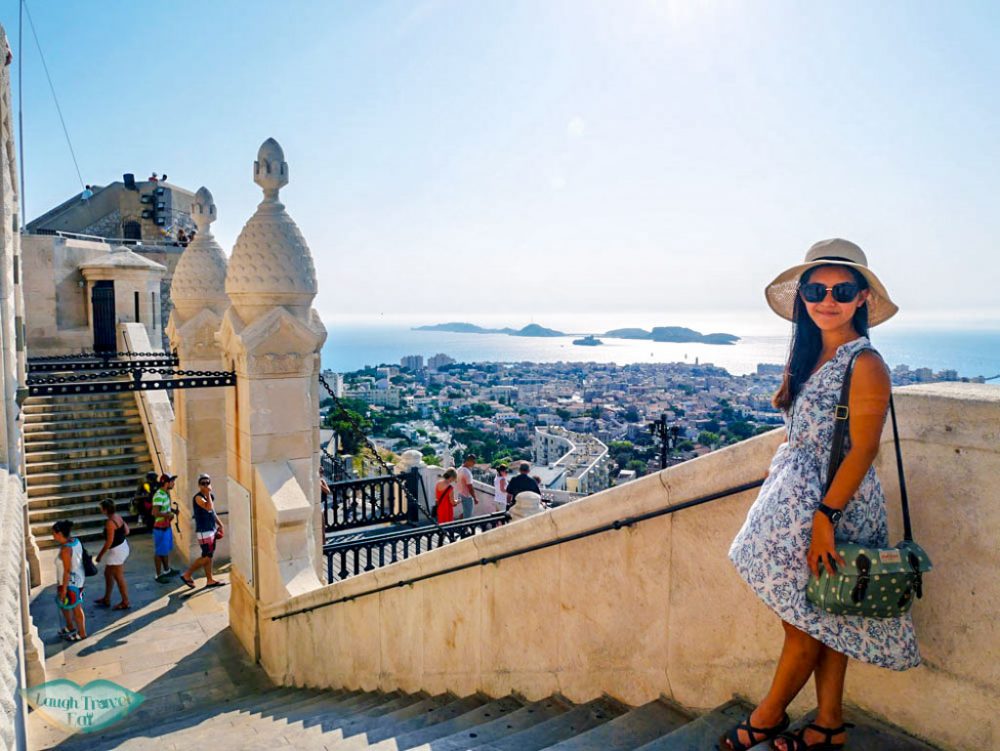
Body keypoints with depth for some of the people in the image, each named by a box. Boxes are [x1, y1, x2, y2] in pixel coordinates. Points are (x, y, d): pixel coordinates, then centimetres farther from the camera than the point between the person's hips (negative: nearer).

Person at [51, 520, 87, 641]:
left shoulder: (65, 549, -28)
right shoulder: (75, 541, -2)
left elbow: (67, 570, -24)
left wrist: (64, 588, -16)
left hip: (70, 583, -9)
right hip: (78, 579, 9)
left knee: (76, 608, 9)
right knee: (62, 603, 28)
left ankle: (82, 633, 26)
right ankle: (70, 627, 45)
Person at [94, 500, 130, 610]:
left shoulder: (110, 523, -25)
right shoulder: (118, 517, 1)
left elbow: (109, 542, -22)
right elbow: (126, 531, 10)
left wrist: (100, 555, -13)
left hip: (116, 551, -10)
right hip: (123, 547, 10)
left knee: (119, 577, 5)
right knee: (108, 574, 22)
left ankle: (125, 602, 18)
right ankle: (106, 599, 36)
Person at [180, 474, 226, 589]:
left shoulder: (210, 496, 12)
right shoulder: (198, 497, -15)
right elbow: (209, 507, -32)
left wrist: (220, 524, 20)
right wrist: (208, 493, -24)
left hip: (212, 529, 9)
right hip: (204, 532, -9)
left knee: (209, 556, 12)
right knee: (206, 556, -7)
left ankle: (210, 580, 17)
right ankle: (187, 575, 5)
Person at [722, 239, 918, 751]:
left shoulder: (865, 364, -15)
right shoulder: (810, 354, 9)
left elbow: (862, 450, -18)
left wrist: (824, 516, -22)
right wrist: (776, 476, 17)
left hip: (835, 503, -8)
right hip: (797, 497, 8)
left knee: (809, 619, 7)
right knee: (821, 620, 17)